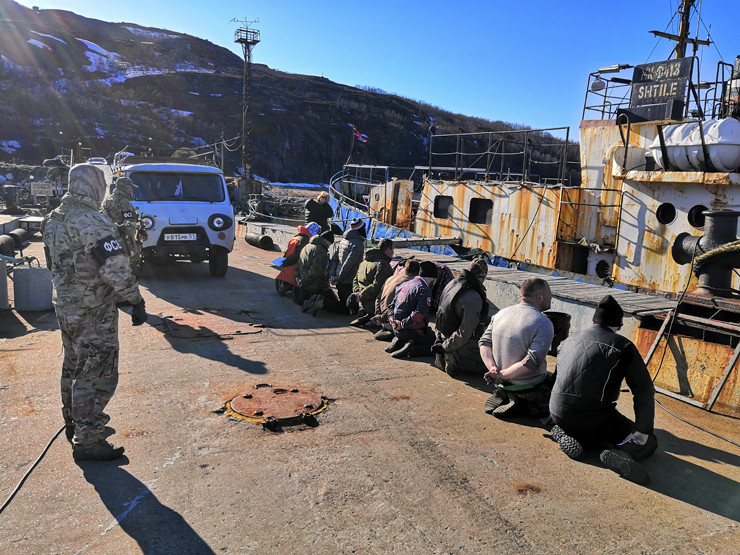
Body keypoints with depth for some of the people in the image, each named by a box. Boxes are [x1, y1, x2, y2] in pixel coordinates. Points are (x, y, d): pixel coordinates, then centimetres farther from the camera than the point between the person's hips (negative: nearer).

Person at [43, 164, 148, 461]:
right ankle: (87, 442, 7)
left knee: (73, 367, 22)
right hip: (93, 312, -9)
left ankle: (74, 423, 39)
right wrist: (136, 302, -20)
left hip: (65, 306, 9)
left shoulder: (54, 219, 8)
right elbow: (116, 268, -27)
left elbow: (54, 262, 17)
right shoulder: (93, 221, -22)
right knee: (97, 375, 0)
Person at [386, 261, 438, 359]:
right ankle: (412, 349, -17)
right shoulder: (424, 290, -14)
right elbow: (419, 314, -26)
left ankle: (399, 342, 6)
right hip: (413, 331, -8)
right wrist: (402, 324, -20)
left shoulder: (404, 285, 13)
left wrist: (391, 319, 1)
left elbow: (391, 306, 16)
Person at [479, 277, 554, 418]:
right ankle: (522, 407, -6)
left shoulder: (501, 313, 2)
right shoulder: (544, 324, -18)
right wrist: (501, 375, -21)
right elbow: (531, 363, -26)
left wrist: (493, 368, -13)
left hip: (503, 384, 7)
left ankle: (502, 396, 6)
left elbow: (484, 343, -2)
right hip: (529, 389, -7)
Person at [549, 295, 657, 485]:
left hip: (559, 414, 5)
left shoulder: (570, 340, 12)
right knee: (649, 442, 10)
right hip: (595, 418, -5)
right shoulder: (623, 346, -3)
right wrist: (642, 430, -3)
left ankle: (566, 435, 5)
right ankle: (619, 454, -21)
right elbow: (644, 390, -8)